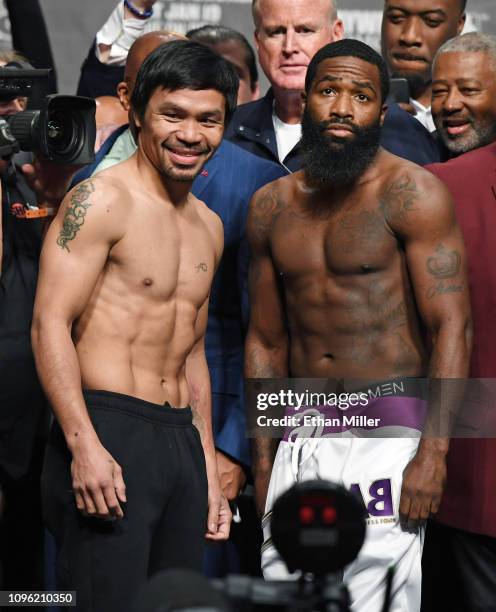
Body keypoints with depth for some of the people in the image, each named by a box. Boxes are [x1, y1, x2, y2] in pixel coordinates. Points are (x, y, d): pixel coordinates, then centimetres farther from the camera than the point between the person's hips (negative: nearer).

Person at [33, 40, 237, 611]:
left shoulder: (208, 226, 19)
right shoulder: (101, 199, -6)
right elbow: (49, 324, -14)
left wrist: (208, 467, 23)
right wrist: (85, 445, -23)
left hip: (181, 439, 8)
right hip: (109, 432, -8)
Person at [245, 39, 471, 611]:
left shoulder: (411, 193, -5)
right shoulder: (272, 205, 12)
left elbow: (452, 327, -10)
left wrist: (433, 453, -17)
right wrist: (263, 457, 14)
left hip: (388, 429, -5)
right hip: (301, 437, 5)